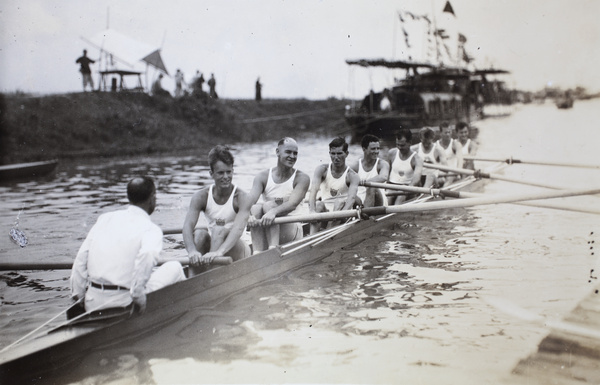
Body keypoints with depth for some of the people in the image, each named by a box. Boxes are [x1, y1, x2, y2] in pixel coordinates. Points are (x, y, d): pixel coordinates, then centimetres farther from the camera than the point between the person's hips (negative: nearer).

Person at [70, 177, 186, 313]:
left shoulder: (105, 218, 11)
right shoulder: (151, 229, -5)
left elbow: (81, 257, 8)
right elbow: (147, 255, -27)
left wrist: (78, 295, 14)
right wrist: (138, 297, -19)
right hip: (123, 304, -6)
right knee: (174, 267, 14)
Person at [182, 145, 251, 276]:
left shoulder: (240, 197, -14)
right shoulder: (201, 196, -6)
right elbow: (187, 226, -21)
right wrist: (192, 251, -43)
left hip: (236, 252, -3)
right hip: (213, 245, 3)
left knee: (219, 230, -30)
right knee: (199, 233, -26)